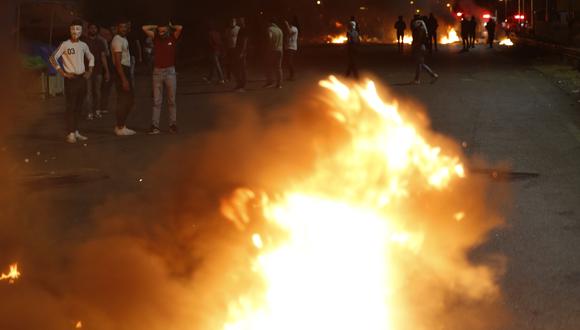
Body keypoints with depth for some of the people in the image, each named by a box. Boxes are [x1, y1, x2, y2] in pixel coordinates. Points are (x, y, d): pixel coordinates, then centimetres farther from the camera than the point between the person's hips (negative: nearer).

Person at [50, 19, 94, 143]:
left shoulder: (83, 45, 9)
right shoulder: (65, 45, -8)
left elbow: (91, 57, 25)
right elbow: (53, 58, -11)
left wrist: (90, 71, 12)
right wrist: (63, 73, -14)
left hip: (82, 78, 5)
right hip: (71, 78, -5)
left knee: (79, 107, 9)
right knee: (71, 106, -6)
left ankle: (76, 132, 16)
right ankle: (70, 134, -6)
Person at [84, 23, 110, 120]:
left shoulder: (100, 42, 8)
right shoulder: (84, 41, 2)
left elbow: (103, 57, 7)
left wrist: (107, 72, 2)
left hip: (98, 71, 2)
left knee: (98, 91, 5)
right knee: (89, 91, -4)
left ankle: (97, 110, 16)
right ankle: (90, 112, -2)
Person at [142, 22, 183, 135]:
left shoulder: (173, 37, 2)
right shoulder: (156, 38, 7)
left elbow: (180, 28, -14)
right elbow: (144, 28, 1)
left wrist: (171, 26, 4)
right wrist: (156, 27, 9)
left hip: (170, 71, -1)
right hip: (157, 71, 1)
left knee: (172, 100, 4)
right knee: (156, 101, 0)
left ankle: (173, 124, 8)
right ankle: (155, 125, -2)